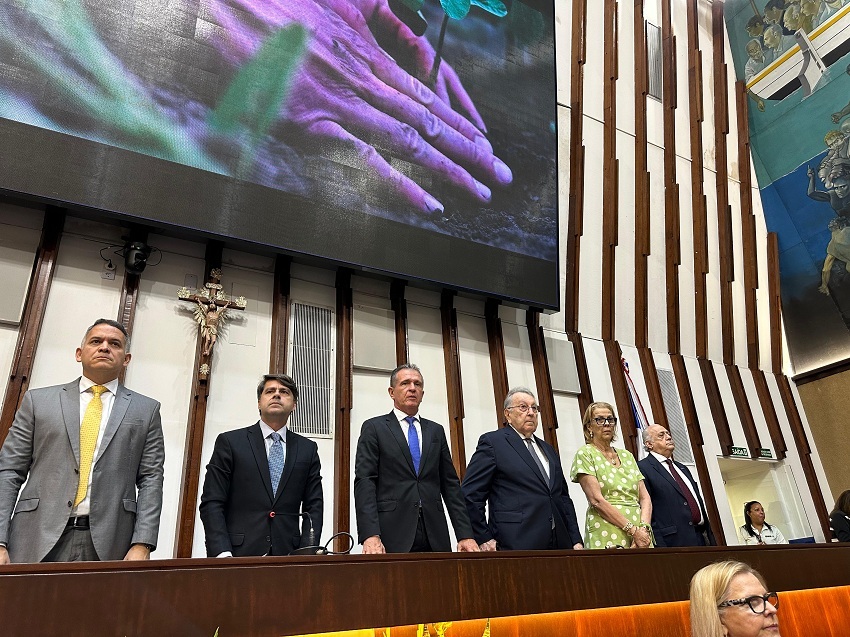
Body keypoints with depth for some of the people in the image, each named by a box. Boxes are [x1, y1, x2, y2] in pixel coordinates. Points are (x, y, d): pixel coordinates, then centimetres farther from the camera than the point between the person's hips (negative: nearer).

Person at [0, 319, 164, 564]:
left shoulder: (145, 410, 8)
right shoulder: (38, 400, 11)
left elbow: (151, 479, 3)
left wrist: (142, 545, -7)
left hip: (108, 544, 0)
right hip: (37, 540, 1)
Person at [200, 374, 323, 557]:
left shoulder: (308, 449, 10)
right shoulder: (230, 442, 3)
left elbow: (313, 506, 8)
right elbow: (211, 502, -1)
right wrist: (222, 554, -11)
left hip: (288, 555, 2)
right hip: (239, 554, -2)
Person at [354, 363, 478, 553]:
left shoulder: (436, 431, 15)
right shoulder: (374, 428, 3)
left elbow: (450, 484, 12)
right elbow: (364, 482, -6)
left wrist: (465, 534, 3)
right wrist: (370, 535, -18)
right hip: (392, 536, -3)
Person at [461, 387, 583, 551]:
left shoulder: (548, 449, 20)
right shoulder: (492, 442, -2)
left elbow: (563, 496, 20)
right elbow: (470, 494, -6)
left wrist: (576, 540, 11)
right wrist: (483, 539, -10)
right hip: (515, 547, -6)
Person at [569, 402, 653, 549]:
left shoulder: (627, 455, 16)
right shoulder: (585, 454, -1)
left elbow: (645, 498, 9)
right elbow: (596, 500, -11)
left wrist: (644, 528, -9)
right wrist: (633, 530, -15)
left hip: (641, 536, 5)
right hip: (607, 538, -5)